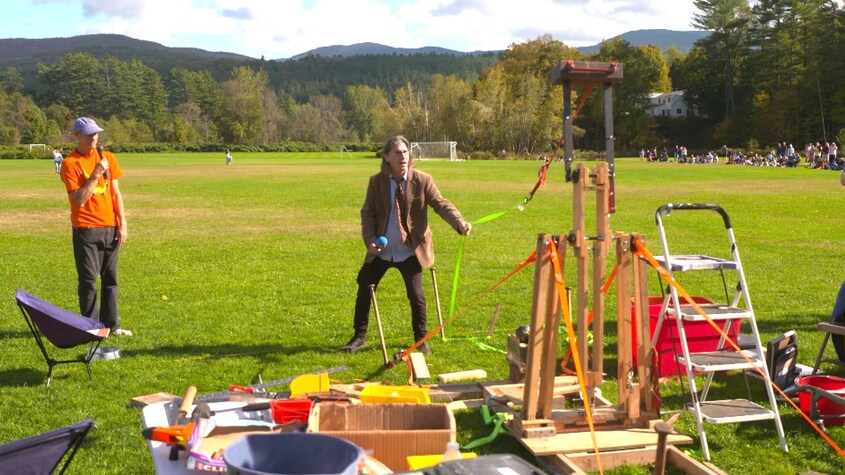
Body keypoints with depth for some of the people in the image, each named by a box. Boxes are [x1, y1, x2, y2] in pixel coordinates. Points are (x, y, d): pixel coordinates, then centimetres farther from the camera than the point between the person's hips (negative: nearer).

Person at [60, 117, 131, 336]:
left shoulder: (108, 158, 7)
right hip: (86, 230, -5)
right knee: (88, 280, -1)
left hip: (110, 228, 5)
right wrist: (96, 175, -20)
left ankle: (112, 324, 16)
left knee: (111, 278, 9)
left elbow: (116, 193, 9)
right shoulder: (70, 163, -7)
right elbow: (80, 200, -14)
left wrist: (122, 224, 4)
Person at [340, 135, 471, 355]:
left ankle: (421, 340, 17)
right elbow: (367, 213, 2)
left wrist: (459, 222, -34)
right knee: (364, 290, 8)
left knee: (416, 295, -1)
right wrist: (370, 240, -13)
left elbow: (440, 204, -16)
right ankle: (359, 336, 25)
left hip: (410, 251, -2)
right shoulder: (376, 182, -4)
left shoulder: (422, 180, -10)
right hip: (381, 250, 3)